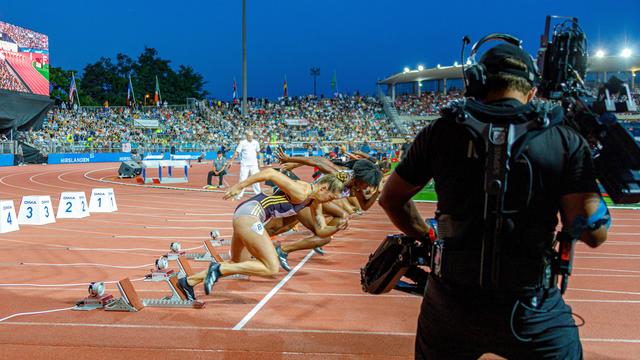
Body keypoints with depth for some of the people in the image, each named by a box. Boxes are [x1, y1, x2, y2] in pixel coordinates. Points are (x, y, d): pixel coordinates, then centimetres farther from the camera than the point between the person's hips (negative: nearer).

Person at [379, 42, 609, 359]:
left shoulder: (442, 132, -3)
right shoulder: (565, 141, -7)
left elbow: (391, 198, 6)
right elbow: (593, 233, -10)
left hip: (450, 303, 2)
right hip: (531, 310, -1)